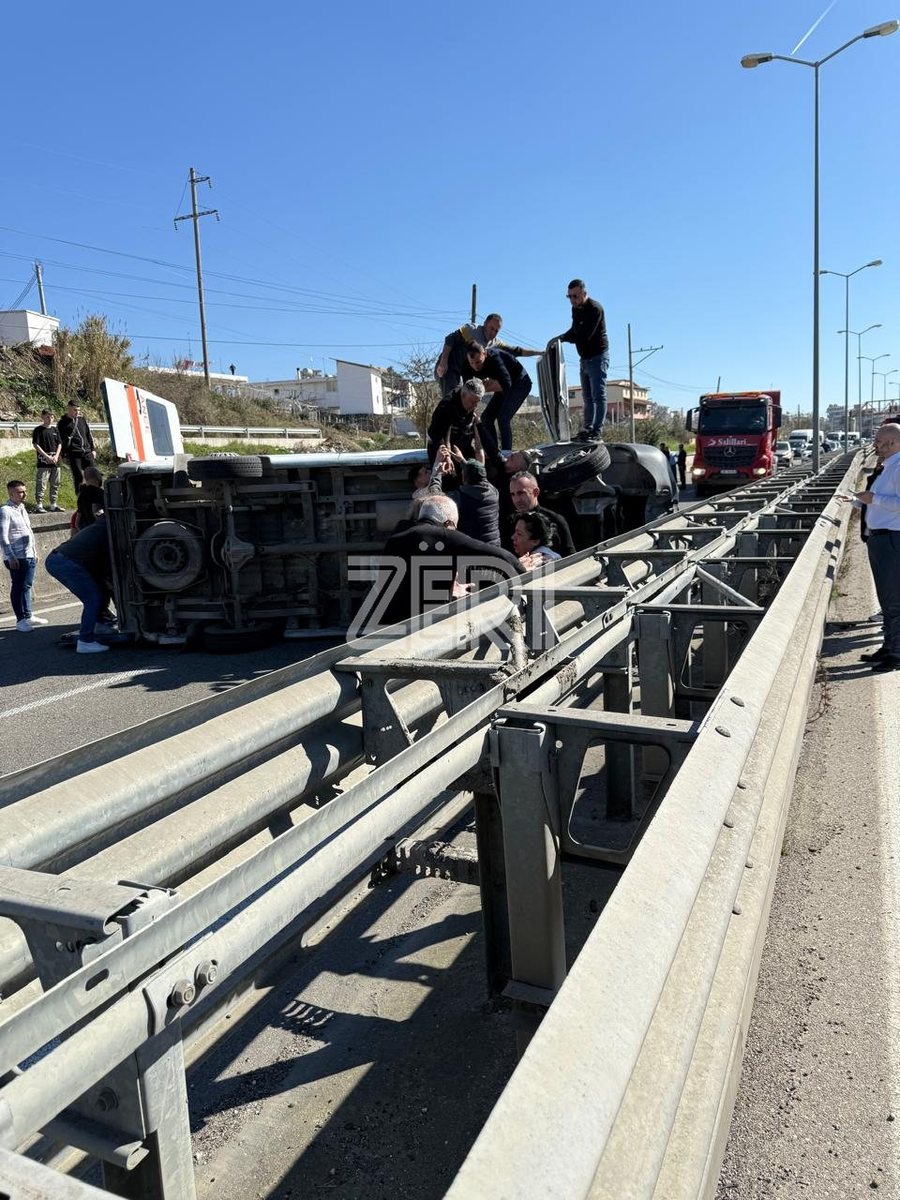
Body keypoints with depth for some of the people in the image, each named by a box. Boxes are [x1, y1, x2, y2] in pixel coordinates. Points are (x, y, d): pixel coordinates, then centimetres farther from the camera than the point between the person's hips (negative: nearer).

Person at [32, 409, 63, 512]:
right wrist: (47, 456, -15)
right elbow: (35, 445, -8)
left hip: (55, 462, 5)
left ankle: (53, 505, 17)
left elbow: (59, 444, 11)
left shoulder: (55, 429, 11)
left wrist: (56, 456, -5)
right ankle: (38, 505, -3)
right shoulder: (38, 430, -3)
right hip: (43, 462, -5)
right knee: (41, 484, -6)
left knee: (55, 484, 9)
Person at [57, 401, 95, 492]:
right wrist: (64, 455, -3)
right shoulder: (62, 423, 3)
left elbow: (89, 435, 20)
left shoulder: (82, 419, 15)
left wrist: (92, 449, 15)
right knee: (78, 477, -5)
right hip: (73, 454, -4)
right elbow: (60, 440, 2)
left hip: (87, 452, 4)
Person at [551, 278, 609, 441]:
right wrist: (561, 338, -4)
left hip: (598, 356, -9)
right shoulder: (576, 309, 8)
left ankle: (596, 432, -15)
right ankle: (586, 430, 14)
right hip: (585, 359, 9)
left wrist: (562, 337, -19)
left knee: (598, 396, -11)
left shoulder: (594, 309, -19)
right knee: (588, 397, 10)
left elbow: (584, 336, -27)